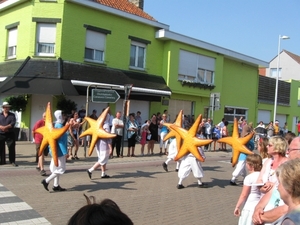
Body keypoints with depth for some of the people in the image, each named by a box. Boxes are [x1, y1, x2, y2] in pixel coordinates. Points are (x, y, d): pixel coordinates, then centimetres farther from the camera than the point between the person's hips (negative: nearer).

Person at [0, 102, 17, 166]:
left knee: (11, 148, -3)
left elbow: (13, 123, -6)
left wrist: (6, 127, -19)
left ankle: (12, 161, 2)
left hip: (10, 134, -1)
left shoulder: (12, 115, 8)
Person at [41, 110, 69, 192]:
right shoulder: (59, 126, -18)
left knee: (57, 168, 14)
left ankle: (56, 185, 19)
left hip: (57, 151, 10)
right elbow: (60, 141, -23)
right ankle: (46, 181, -1)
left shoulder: (57, 125, 11)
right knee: (61, 169, -2)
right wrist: (65, 152, -23)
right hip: (60, 151, -10)